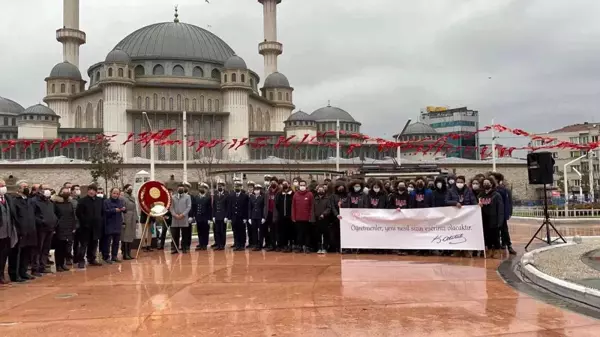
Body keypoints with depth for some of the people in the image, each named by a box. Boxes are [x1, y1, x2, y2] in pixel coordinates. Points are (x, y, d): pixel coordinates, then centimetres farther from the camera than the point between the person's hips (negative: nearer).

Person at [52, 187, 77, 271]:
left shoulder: (70, 203, 13)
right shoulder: (56, 203, -3)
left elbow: (73, 216, 15)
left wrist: (74, 227, 8)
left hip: (68, 229, 5)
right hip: (59, 229, -5)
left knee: (65, 248, 7)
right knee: (59, 247, 0)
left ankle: (63, 263, 17)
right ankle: (58, 265, 7)